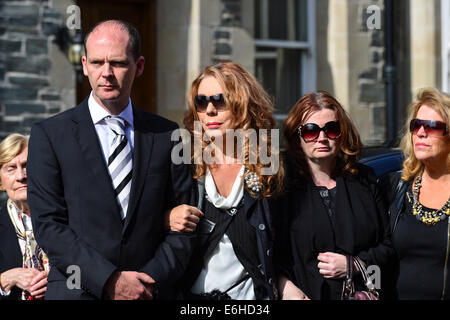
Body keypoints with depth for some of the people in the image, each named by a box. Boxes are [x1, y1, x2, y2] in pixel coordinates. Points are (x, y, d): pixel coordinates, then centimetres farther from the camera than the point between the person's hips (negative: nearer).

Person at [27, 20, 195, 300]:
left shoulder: (167, 136, 4)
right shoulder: (49, 135, -3)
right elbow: (48, 224, -9)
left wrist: (151, 280, -11)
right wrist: (110, 280, -17)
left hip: (150, 292, 2)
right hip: (77, 290, -2)